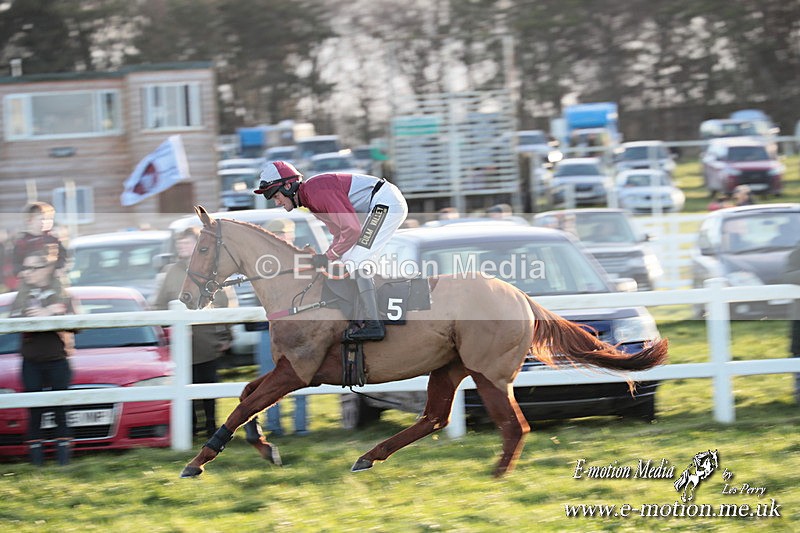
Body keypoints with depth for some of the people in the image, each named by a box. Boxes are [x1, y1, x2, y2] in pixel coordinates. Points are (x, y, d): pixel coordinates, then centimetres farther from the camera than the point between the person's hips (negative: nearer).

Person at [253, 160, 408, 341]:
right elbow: (340, 233, 18)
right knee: (348, 260, 14)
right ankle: (366, 319, 17)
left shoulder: (316, 192, -19)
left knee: (357, 263, -13)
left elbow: (352, 230, -21)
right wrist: (324, 259, 4)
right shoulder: (309, 198, 13)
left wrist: (329, 257, -10)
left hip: (386, 202, -11)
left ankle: (373, 325, -14)